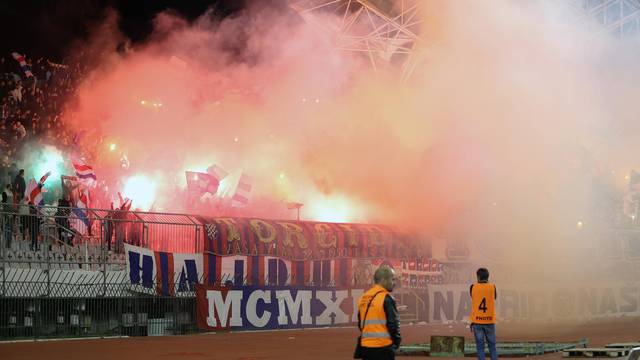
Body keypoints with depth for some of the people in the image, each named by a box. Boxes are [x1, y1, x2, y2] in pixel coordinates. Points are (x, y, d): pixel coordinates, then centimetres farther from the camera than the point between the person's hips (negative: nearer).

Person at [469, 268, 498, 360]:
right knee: (492, 344, 9)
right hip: (489, 320, 0)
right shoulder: (492, 287, -3)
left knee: (480, 345, 2)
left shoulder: (473, 287, -3)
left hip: (476, 321, 0)